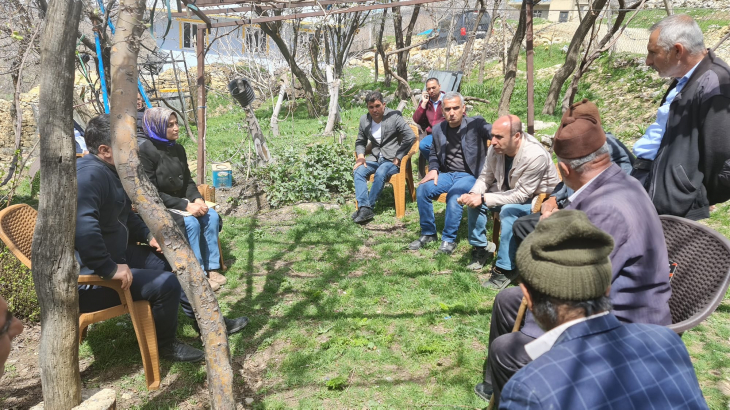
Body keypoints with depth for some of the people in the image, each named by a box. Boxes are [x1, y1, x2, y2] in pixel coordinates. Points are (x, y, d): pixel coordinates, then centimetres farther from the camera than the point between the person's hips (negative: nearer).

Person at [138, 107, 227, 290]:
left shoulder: (178, 149, 7)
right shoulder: (146, 150, -15)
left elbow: (188, 181, 12)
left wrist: (197, 199, -9)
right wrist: (186, 206, -22)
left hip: (181, 202, 7)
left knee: (212, 216, -14)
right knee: (191, 223, -29)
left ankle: (212, 268, -10)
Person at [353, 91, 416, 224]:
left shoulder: (394, 116, -7)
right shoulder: (364, 120, 8)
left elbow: (410, 136, -13)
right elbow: (360, 142, 19)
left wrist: (398, 158, -14)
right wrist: (360, 156, -3)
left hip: (392, 159, -5)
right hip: (375, 158, 5)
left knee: (380, 173, -33)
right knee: (358, 171, -22)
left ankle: (369, 206, -22)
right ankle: (364, 207, -29)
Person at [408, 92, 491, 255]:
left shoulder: (476, 124, -6)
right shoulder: (438, 129, 8)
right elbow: (433, 154, 20)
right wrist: (433, 170, 0)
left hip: (470, 175, -5)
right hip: (447, 173, 5)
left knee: (454, 195, -33)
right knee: (422, 190, -19)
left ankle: (449, 239, -15)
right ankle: (428, 233, -1)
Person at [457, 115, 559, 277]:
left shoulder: (535, 155, -32)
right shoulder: (496, 148, -16)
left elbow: (521, 195, -30)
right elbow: (485, 177, -2)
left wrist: (483, 198, -33)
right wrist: (473, 194, -23)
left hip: (537, 199, -6)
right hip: (510, 192, 7)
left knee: (508, 210, -34)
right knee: (475, 201, -12)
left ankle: (505, 269, -23)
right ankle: (480, 249, 4)